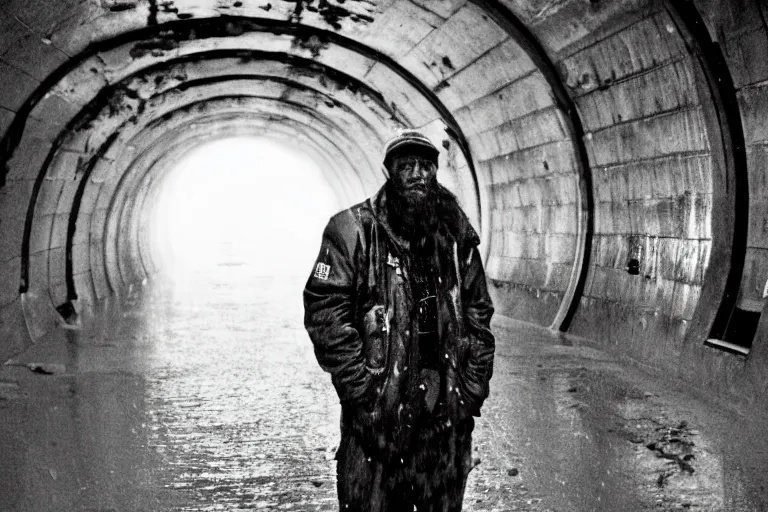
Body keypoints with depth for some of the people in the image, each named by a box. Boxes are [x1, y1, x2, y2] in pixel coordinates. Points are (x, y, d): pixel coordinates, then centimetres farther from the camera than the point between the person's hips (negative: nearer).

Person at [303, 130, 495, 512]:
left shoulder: (456, 233, 7)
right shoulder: (353, 231, -8)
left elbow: (478, 312, 13)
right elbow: (324, 313, -11)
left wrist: (475, 385, 6)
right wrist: (361, 388, -14)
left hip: (447, 408, 4)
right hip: (376, 408, -4)